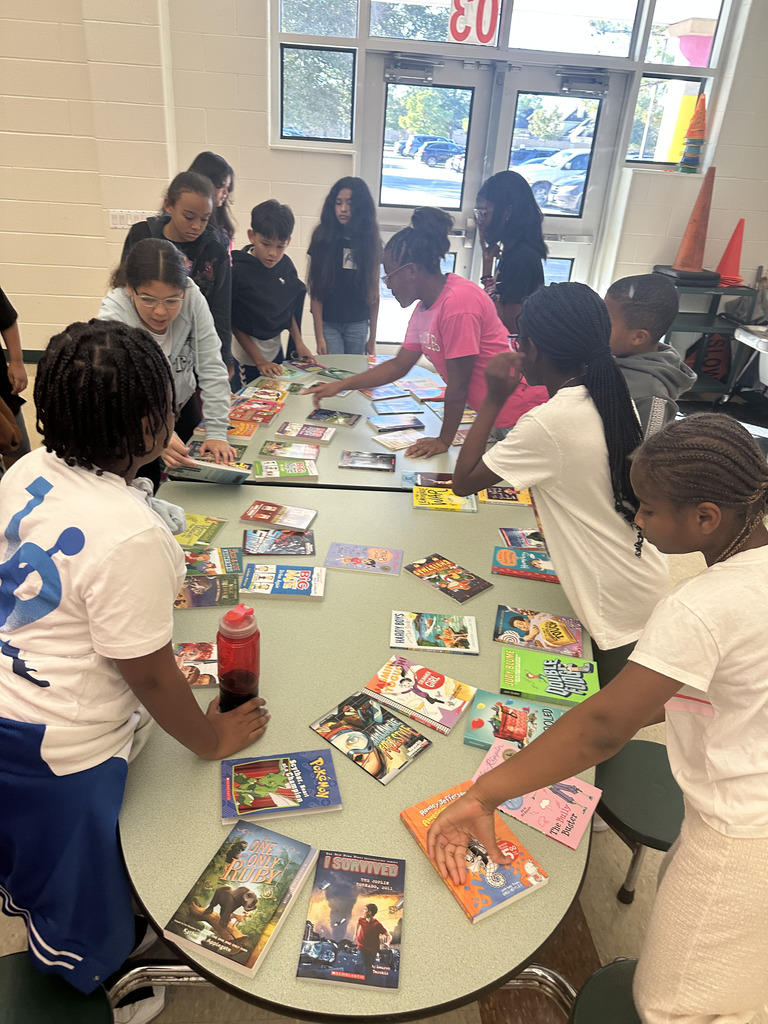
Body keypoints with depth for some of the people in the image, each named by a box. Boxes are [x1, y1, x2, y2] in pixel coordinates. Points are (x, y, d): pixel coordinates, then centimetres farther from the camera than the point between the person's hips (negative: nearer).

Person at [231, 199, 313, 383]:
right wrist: (259, 360, -17)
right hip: (246, 359, -5)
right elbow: (234, 323, -14)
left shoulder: (286, 265, -3)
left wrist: (298, 342, 1)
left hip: (275, 352, 5)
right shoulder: (238, 271, -18)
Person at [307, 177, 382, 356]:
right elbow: (316, 291, -4)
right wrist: (319, 336, -10)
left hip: (358, 325, 2)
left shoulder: (370, 241, 4)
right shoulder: (323, 238, -1)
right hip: (328, 323, -2)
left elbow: (373, 293, 6)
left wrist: (372, 337, 5)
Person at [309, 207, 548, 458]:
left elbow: (458, 384, -20)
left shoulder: (458, 302, -24)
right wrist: (340, 386, 13)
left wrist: (444, 440, -10)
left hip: (518, 412, -9)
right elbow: (399, 365, 16)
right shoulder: (424, 308, 7)